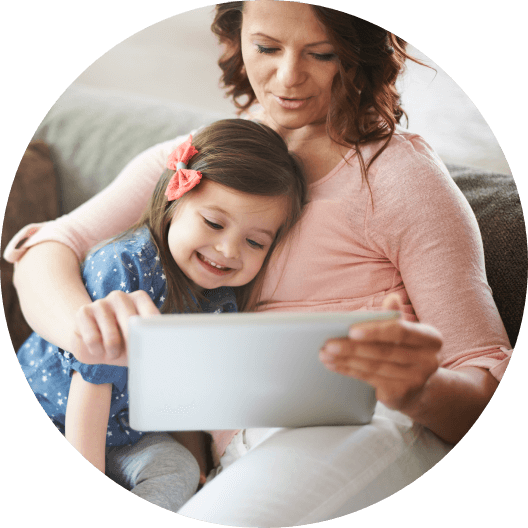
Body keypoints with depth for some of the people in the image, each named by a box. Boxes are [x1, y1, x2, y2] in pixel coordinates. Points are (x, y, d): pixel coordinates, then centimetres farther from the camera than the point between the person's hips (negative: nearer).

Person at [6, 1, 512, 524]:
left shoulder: (400, 172, 3)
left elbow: (487, 380, -2)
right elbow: (47, 247, 3)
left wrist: (420, 393, -28)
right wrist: (85, 323, -23)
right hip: (241, 457, 4)